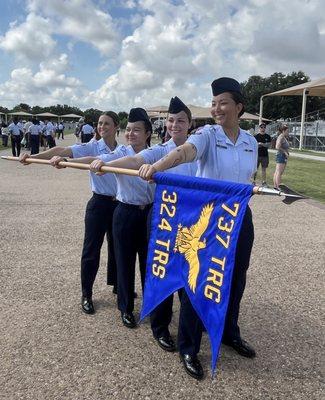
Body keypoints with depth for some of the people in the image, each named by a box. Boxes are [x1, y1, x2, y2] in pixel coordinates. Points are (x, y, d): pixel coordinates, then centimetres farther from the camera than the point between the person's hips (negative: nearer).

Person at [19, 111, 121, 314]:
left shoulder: (123, 150, 2)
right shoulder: (92, 147, -8)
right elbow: (62, 150, -19)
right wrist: (33, 156, -30)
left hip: (119, 204, 3)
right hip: (99, 203, -3)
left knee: (117, 246, 17)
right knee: (91, 249, 2)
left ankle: (117, 284, 38)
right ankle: (86, 295, 18)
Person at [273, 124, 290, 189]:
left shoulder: (284, 138, 17)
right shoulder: (281, 137, -14)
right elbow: (277, 147, -24)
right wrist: (285, 152, -18)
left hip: (284, 157, 11)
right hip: (281, 155, -11)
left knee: (277, 172, 10)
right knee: (279, 172, -11)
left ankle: (275, 186, 14)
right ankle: (278, 187, -13)